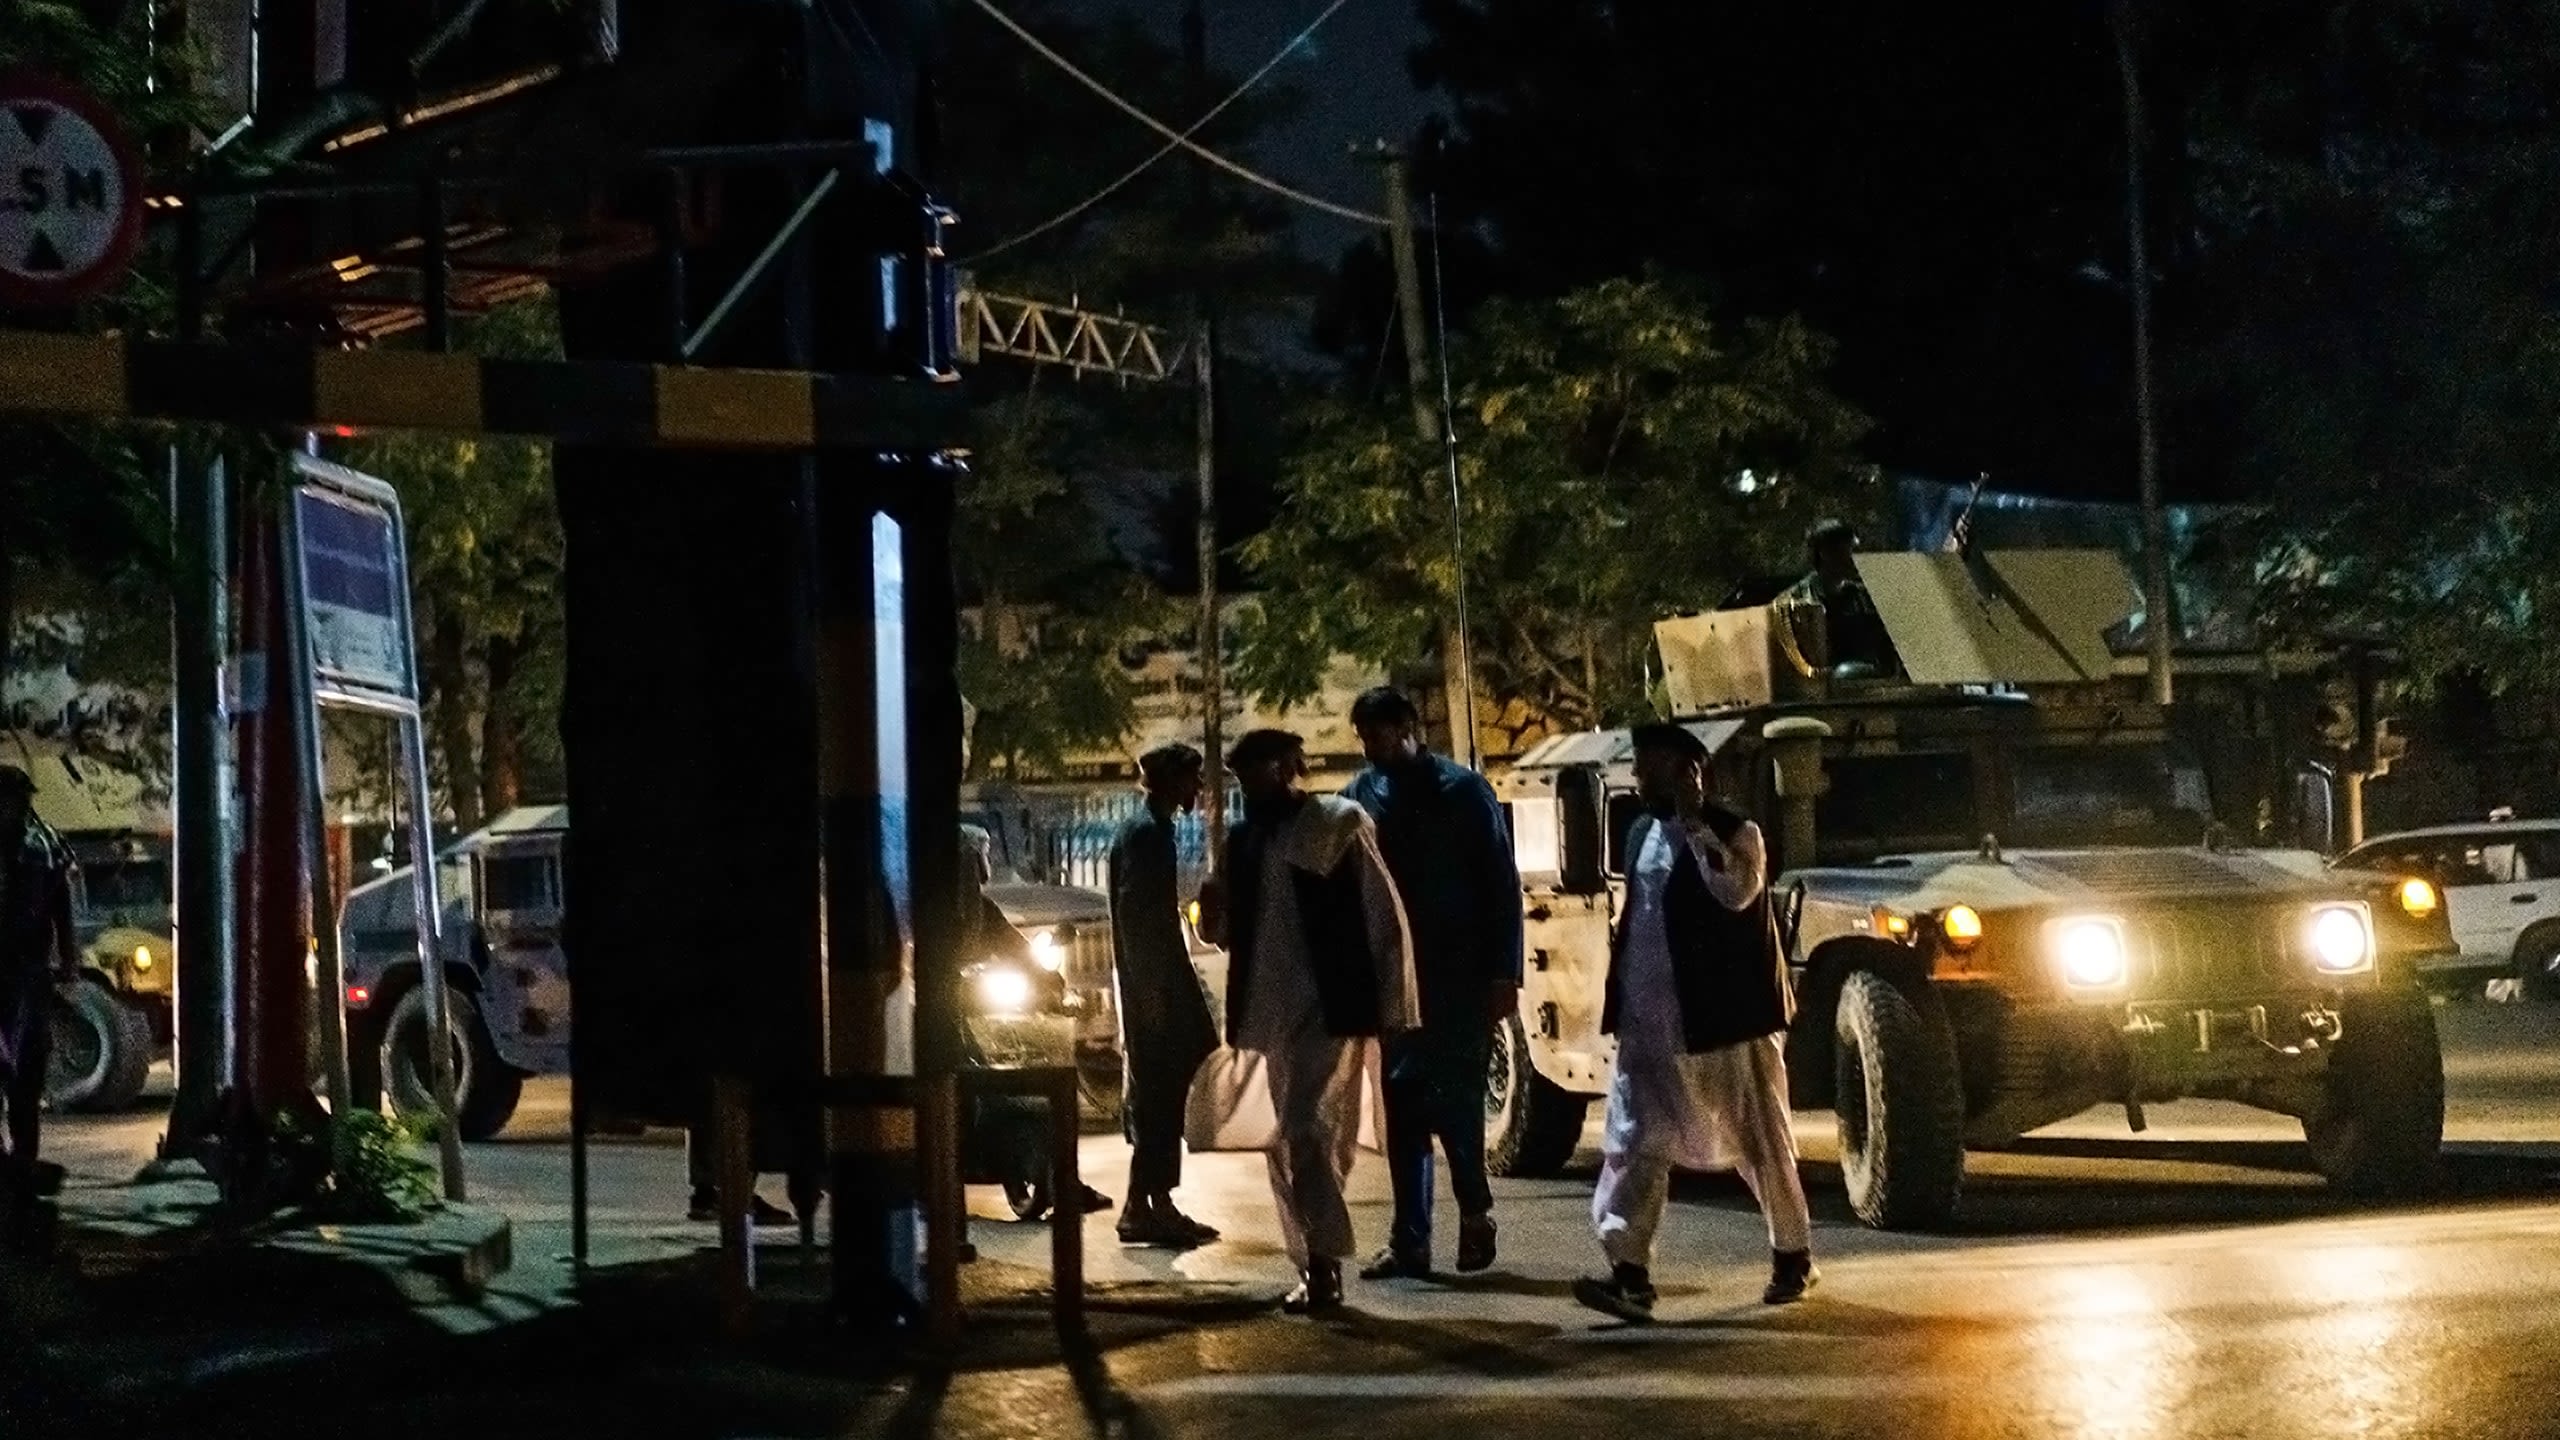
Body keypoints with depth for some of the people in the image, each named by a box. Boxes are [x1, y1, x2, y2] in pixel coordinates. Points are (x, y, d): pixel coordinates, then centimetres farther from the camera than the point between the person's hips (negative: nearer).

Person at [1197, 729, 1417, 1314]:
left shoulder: (1338, 823, -5)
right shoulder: (1245, 840, 12)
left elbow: (1385, 917, -6)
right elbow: (1234, 934, 18)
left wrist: (1390, 1005, -8)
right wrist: (1216, 911, -5)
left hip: (1332, 1008, -6)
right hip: (1276, 1013, 6)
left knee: (1306, 1134, -15)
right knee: (1299, 1141, 9)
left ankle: (1323, 1265, -10)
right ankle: (1318, 1268, 15)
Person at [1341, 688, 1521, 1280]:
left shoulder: (1462, 791, -4)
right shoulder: (1362, 793, 8)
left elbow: (1501, 884, -5)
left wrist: (1503, 974, -10)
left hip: (1458, 973, -4)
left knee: (1453, 1097, -9)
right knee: (1401, 1106, 4)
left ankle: (1475, 1211, 13)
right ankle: (1409, 1240, 8)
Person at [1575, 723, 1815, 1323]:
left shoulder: (1734, 834, -8)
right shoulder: (1642, 834, 11)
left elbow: (1736, 892, -28)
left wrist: (1694, 821, -24)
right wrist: (1621, 1004, 17)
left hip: (1725, 1022, -6)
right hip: (1651, 1025, 6)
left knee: (1761, 1142, 7)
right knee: (1633, 1143, -5)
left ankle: (1793, 1256, 23)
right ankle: (1630, 1274, -10)